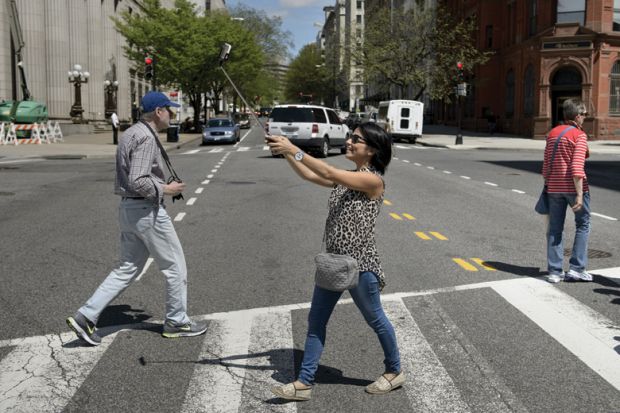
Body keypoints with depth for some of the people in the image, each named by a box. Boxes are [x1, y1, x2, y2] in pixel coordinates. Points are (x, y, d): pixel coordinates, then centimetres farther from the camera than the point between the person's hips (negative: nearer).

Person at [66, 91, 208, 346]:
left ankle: (86, 317, 9)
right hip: (147, 210, -10)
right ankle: (176, 322, 18)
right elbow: (138, 181, -25)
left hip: (127, 208, 10)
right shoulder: (146, 137, -17)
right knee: (175, 267, 5)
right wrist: (165, 190, -12)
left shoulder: (131, 133, 14)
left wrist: (161, 186, 14)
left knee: (127, 269, 14)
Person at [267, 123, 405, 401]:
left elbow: (329, 173, -24)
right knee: (316, 321, 9)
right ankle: (304, 383, 17)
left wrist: (293, 149, -24)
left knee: (375, 319, 10)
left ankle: (395, 371, 32)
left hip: (359, 264, -8)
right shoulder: (348, 177, 10)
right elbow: (310, 176, 5)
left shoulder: (373, 180, -15)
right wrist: (285, 153, -8)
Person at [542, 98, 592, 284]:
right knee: (583, 224, 10)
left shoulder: (552, 133, 10)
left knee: (555, 228, 8)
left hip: (554, 187, 6)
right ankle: (576, 268, 6)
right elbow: (577, 167, -18)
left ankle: (554, 271, 9)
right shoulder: (579, 135, -9)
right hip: (573, 186, -5)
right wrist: (579, 194, -19)